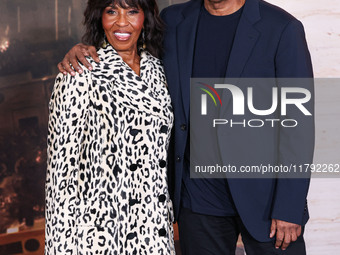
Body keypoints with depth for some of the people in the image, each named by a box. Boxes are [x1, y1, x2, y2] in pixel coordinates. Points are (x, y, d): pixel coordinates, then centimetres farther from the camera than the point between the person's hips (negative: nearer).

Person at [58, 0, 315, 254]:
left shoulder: (283, 28, -10)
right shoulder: (173, 21, 3)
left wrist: (290, 208, -12)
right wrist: (83, 49, -4)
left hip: (263, 197, -3)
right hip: (198, 196, 4)